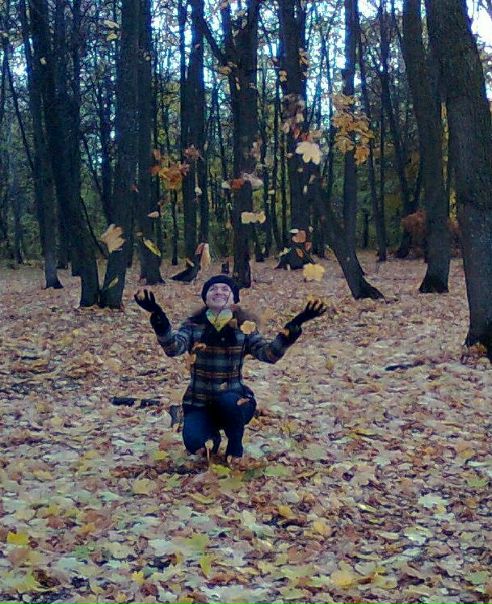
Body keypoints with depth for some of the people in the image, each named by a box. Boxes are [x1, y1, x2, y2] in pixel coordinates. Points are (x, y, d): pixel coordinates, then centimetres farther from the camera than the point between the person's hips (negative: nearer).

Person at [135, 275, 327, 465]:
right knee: (195, 443, -27)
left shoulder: (244, 327, -3)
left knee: (228, 401, -36)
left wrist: (294, 326, -33)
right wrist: (158, 316, -40)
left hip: (234, 399, 0)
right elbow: (173, 348, -22)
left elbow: (269, 353, -18)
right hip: (199, 403, 0)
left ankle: (235, 446, -2)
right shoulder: (193, 325, -3)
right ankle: (212, 435, 14)